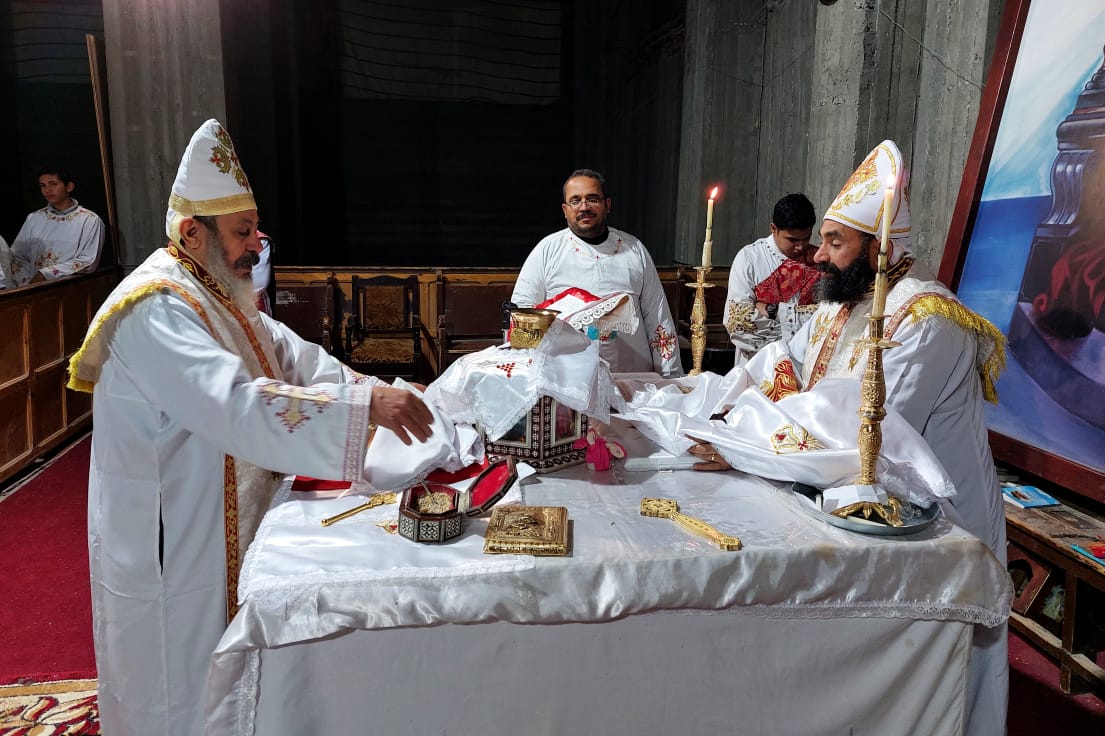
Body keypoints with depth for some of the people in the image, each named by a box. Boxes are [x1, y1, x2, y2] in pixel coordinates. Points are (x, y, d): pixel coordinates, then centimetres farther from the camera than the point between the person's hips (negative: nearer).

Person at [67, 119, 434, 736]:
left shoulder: (218, 293, 8)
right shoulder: (156, 311, -25)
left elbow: (292, 357, 4)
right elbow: (238, 408, -38)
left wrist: (375, 391, -11)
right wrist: (363, 407, -42)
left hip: (226, 531, 9)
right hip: (172, 548, -9)